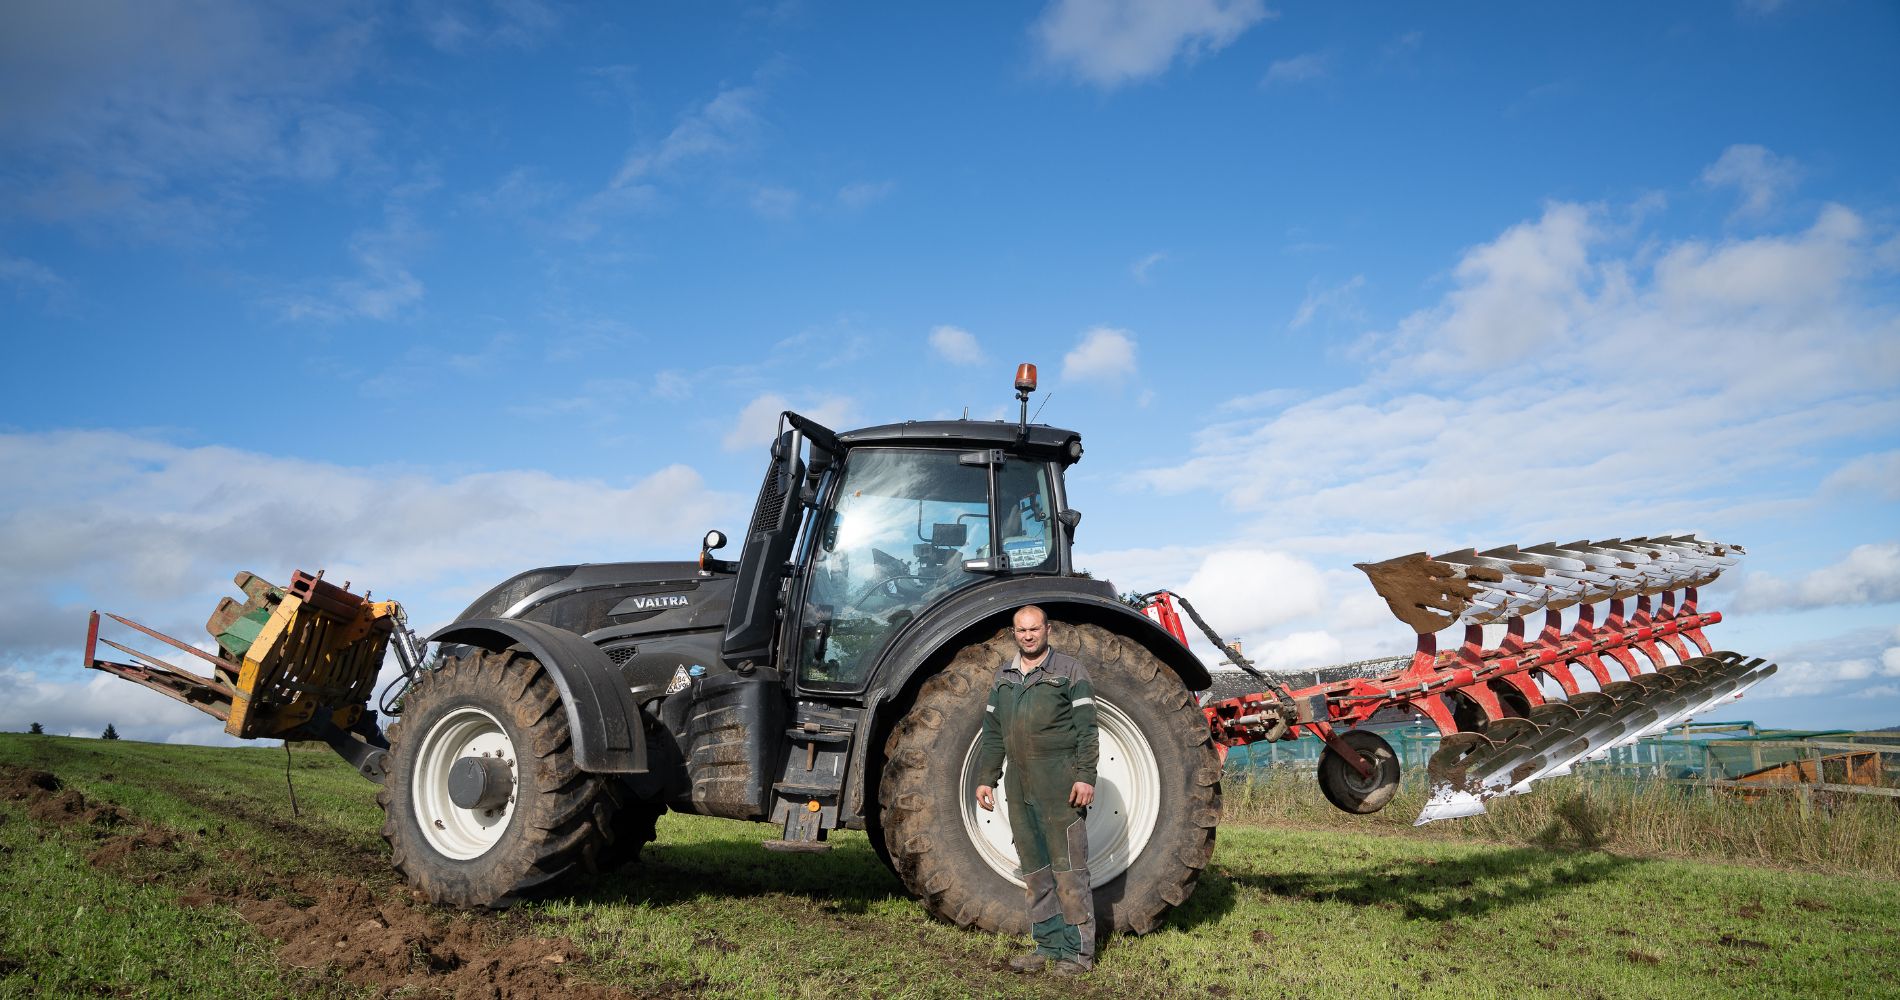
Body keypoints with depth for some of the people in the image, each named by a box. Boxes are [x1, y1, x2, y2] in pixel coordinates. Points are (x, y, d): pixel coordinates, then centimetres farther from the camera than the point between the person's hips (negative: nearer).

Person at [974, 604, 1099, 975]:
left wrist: (1086, 777, -15)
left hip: (1059, 782, -6)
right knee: (1035, 868, 11)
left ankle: (1078, 951, 2)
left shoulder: (1069, 670, -1)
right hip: (1020, 784, 6)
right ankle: (1049, 945, 19)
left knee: (1068, 867, -4)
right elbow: (992, 733, 17)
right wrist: (985, 778, 11)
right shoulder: (1004, 677, 15)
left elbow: (1086, 729, -7)